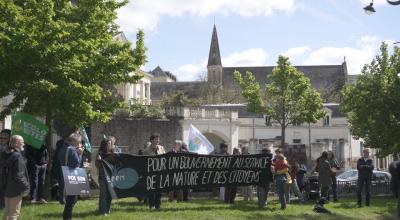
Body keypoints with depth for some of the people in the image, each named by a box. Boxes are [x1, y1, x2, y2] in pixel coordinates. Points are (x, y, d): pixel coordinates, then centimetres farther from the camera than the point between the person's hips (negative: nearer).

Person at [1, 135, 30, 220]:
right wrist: (25, 187, -14)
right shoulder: (17, 156, -21)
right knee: (14, 213, 1)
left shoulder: (6, 155, 7)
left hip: (7, 188, 9)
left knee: (7, 212, 19)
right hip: (15, 190, -9)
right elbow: (18, 176, -24)